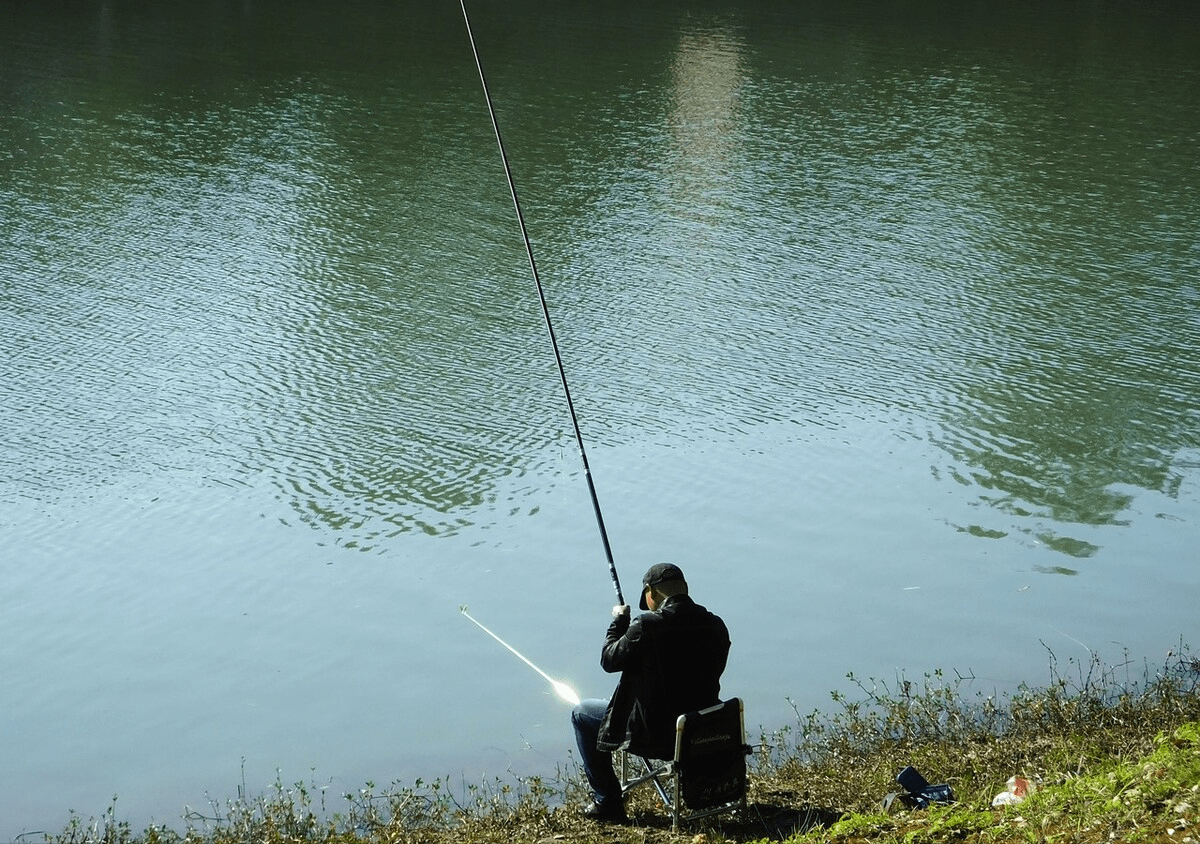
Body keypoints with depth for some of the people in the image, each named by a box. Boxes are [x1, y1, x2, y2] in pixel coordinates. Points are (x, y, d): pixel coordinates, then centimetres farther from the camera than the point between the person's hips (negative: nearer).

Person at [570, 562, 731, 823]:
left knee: (582, 713, 16)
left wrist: (619, 621, 9)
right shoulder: (716, 626, -3)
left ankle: (607, 802, 17)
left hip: (655, 734, -6)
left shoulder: (646, 627, -20)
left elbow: (609, 661, -7)